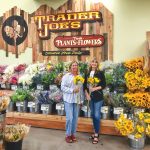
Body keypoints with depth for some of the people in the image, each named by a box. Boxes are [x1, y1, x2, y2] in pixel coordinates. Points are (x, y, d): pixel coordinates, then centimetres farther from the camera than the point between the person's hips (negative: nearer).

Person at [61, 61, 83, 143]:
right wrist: (72, 90, -17)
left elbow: (81, 88, 12)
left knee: (75, 118, 8)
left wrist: (81, 99, 9)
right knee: (69, 118, -7)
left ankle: (73, 134, 23)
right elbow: (63, 87, -10)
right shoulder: (66, 76, -3)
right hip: (68, 100, -4)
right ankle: (68, 135, 10)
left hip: (77, 100, 4)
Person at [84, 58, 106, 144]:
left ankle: (96, 135, 5)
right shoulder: (87, 73, 8)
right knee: (93, 115, 12)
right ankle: (95, 132, 25)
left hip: (98, 97, -4)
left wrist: (95, 88, -18)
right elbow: (85, 85, 10)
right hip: (90, 97, 5)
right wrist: (87, 94, -2)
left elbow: (104, 85, -6)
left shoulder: (100, 73, -3)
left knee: (97, 115, -6)